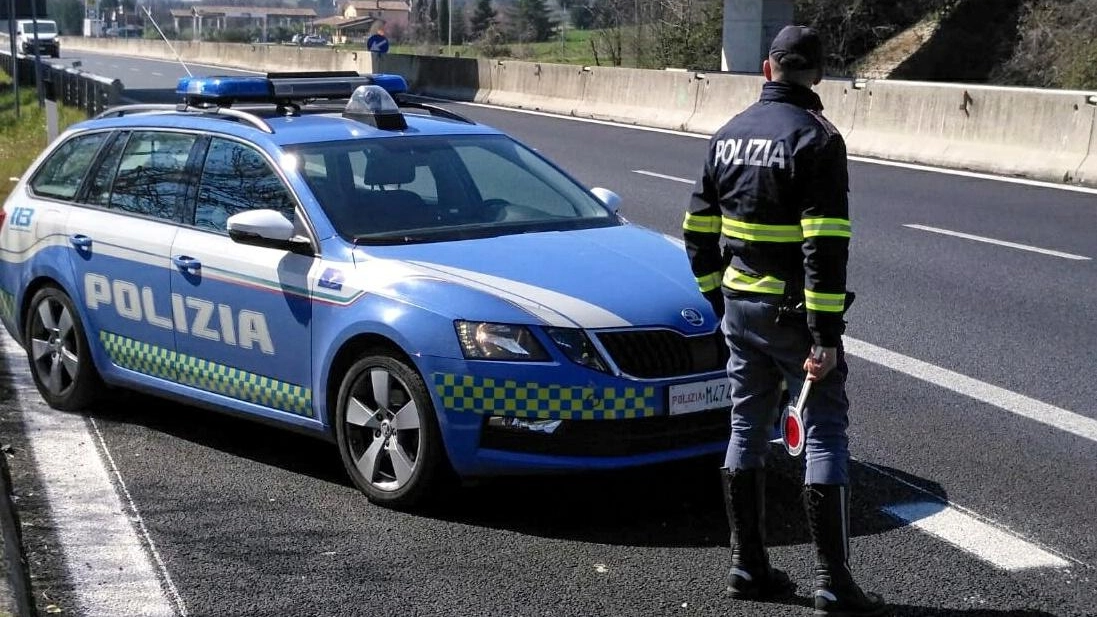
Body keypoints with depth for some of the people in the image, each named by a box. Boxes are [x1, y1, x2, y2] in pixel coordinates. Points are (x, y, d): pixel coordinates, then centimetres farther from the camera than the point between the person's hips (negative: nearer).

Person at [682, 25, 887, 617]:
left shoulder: (728, 134, 7)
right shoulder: (815, 139, -14)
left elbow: (699, 230, 12)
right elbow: (825, 246, -21)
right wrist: (826, 336, -20)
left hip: (739, 307, 7)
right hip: (794, 313, -6)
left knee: (747, 429, 14)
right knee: (826, 434, 0)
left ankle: (747, 567, 20)